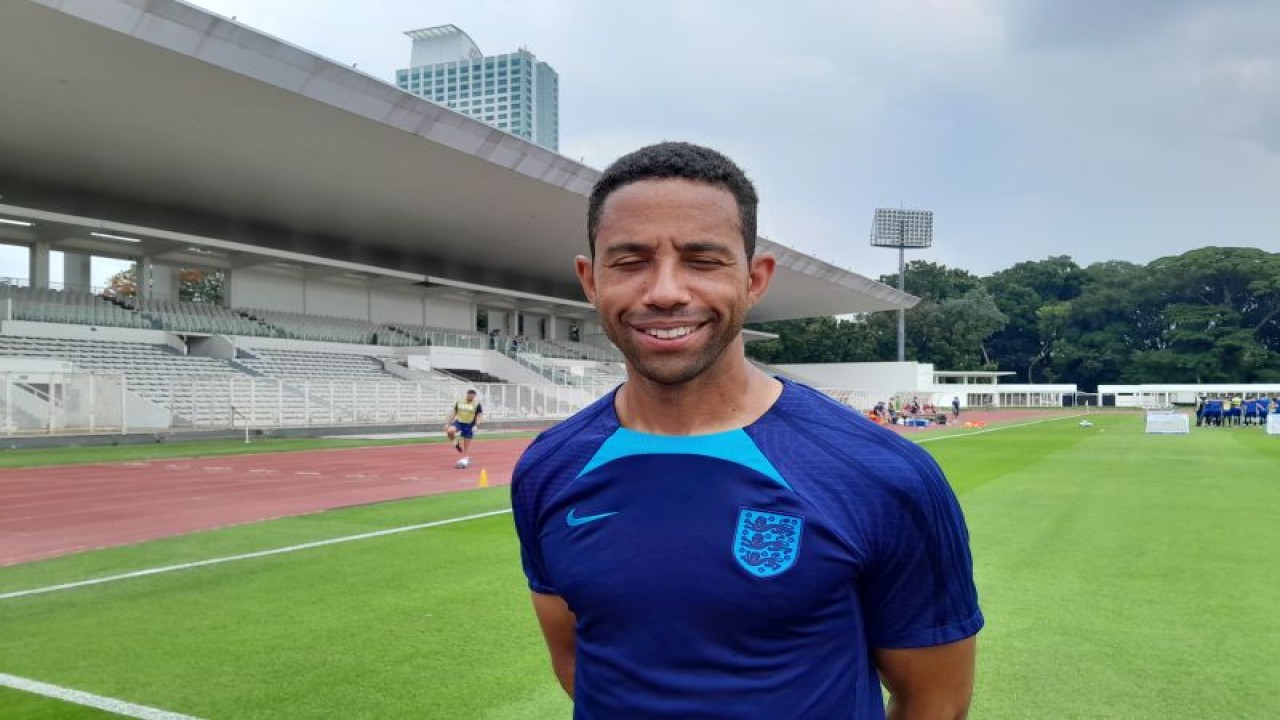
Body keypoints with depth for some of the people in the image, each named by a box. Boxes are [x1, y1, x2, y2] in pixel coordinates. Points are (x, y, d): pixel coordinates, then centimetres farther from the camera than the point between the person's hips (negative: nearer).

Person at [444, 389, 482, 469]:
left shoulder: (477, 404, -6)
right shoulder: (459, 402, 2)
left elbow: (480, 415, -4)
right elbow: (454, 412, 9)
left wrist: (477, 425, -18)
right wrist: (448, 423, 5)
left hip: (469, 425, -2)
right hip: (458, 422, 2)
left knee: (467, 444, 1)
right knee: (450, 431, -28)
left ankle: (465, 460, 11)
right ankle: (455, 443, 1)